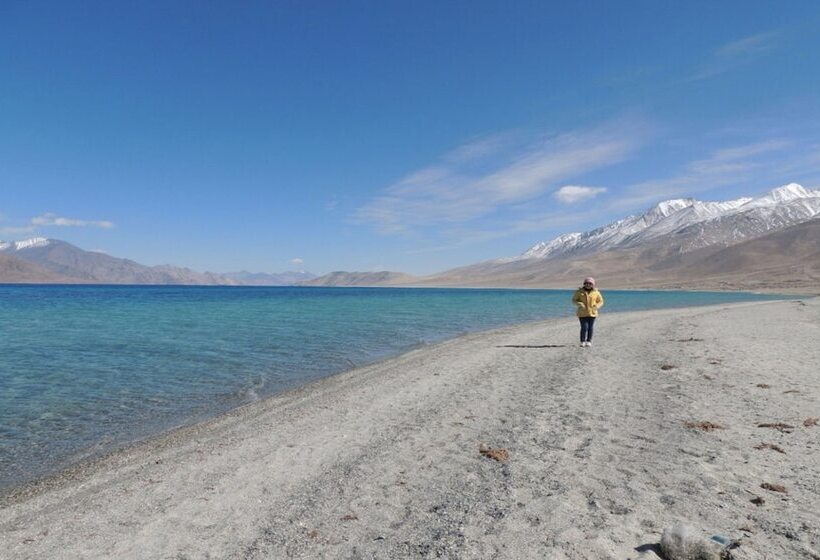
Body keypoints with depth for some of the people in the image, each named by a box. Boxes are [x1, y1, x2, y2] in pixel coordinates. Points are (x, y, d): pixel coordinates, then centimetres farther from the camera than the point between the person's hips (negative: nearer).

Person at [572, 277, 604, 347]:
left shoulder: (596, 292, 3)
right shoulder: (580, 291, 0)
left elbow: (601, 301, 10)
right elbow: (574, 300, 4)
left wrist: (597, 306, -11)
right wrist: (580, 304, -15)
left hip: (592, 313, 2)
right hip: (582, 313, -2)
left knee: (590, 328, 3)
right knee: (584, 327, -9)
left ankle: (589, 341, 15)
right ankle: (582, 341, 2)